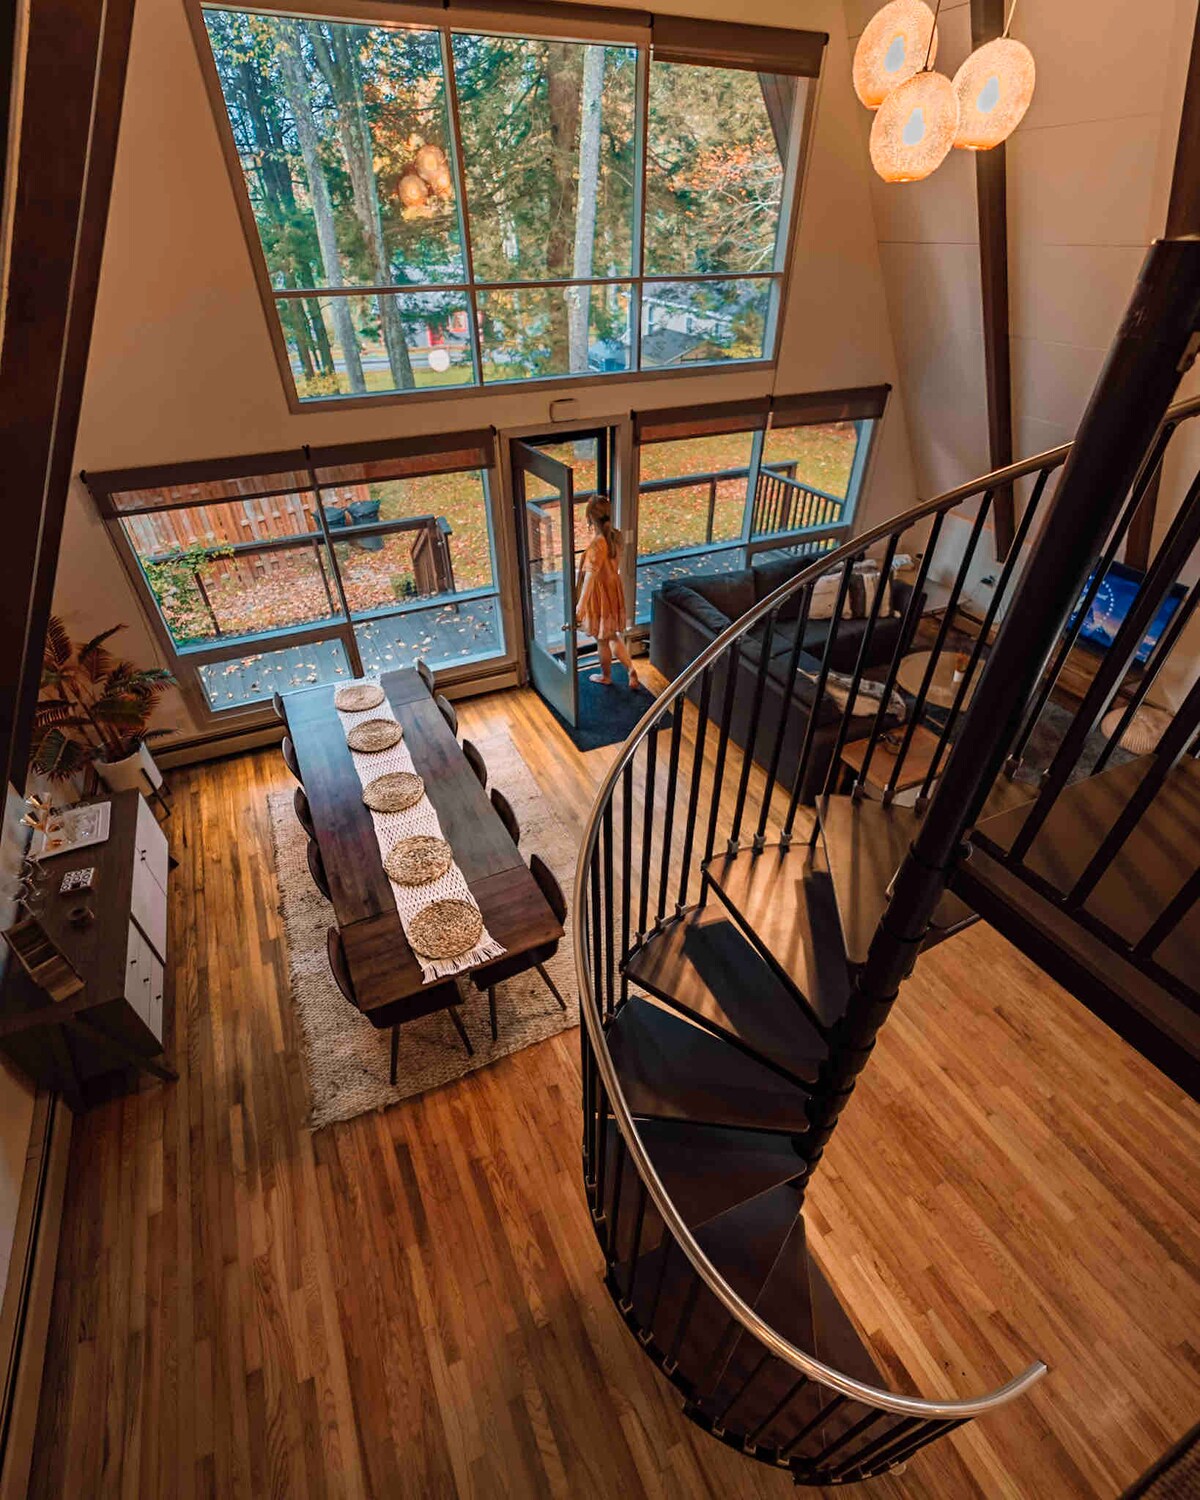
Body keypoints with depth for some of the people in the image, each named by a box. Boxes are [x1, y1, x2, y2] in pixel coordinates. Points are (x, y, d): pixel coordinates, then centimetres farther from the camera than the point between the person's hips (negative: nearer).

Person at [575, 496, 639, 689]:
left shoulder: (597, 543, -27)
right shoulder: (615, 536, -2)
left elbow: (590, 576, -26)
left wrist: (581, 604, -21)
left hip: (600, 595, -7)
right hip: (613, 591, 7)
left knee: (602, 640, 14)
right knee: (612, 636, 22)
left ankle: (606, 676, 34)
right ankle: (631, 671, 19)